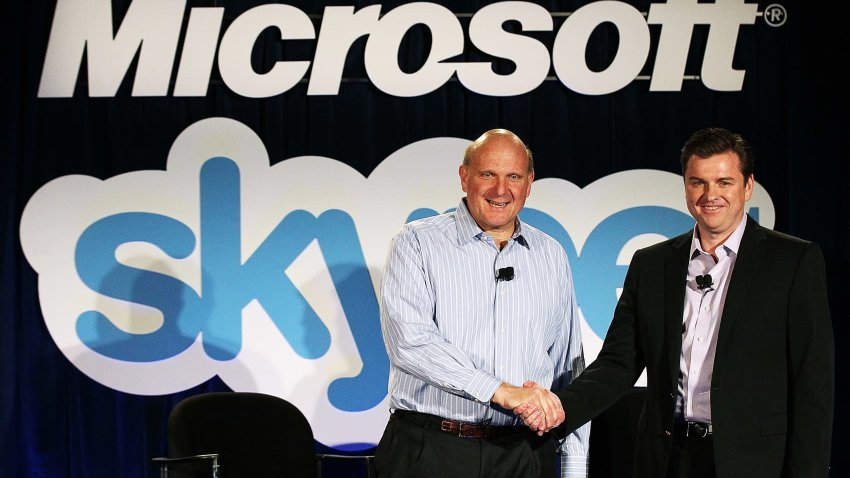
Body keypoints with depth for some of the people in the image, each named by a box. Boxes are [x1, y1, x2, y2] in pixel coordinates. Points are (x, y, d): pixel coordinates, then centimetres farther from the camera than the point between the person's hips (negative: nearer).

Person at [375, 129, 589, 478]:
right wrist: (501, 391, -22)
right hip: (431, 450, -3)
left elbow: (570, 367, 13)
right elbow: (408, 341, -17)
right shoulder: (416, 243, -2)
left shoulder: (552, 256, 12)